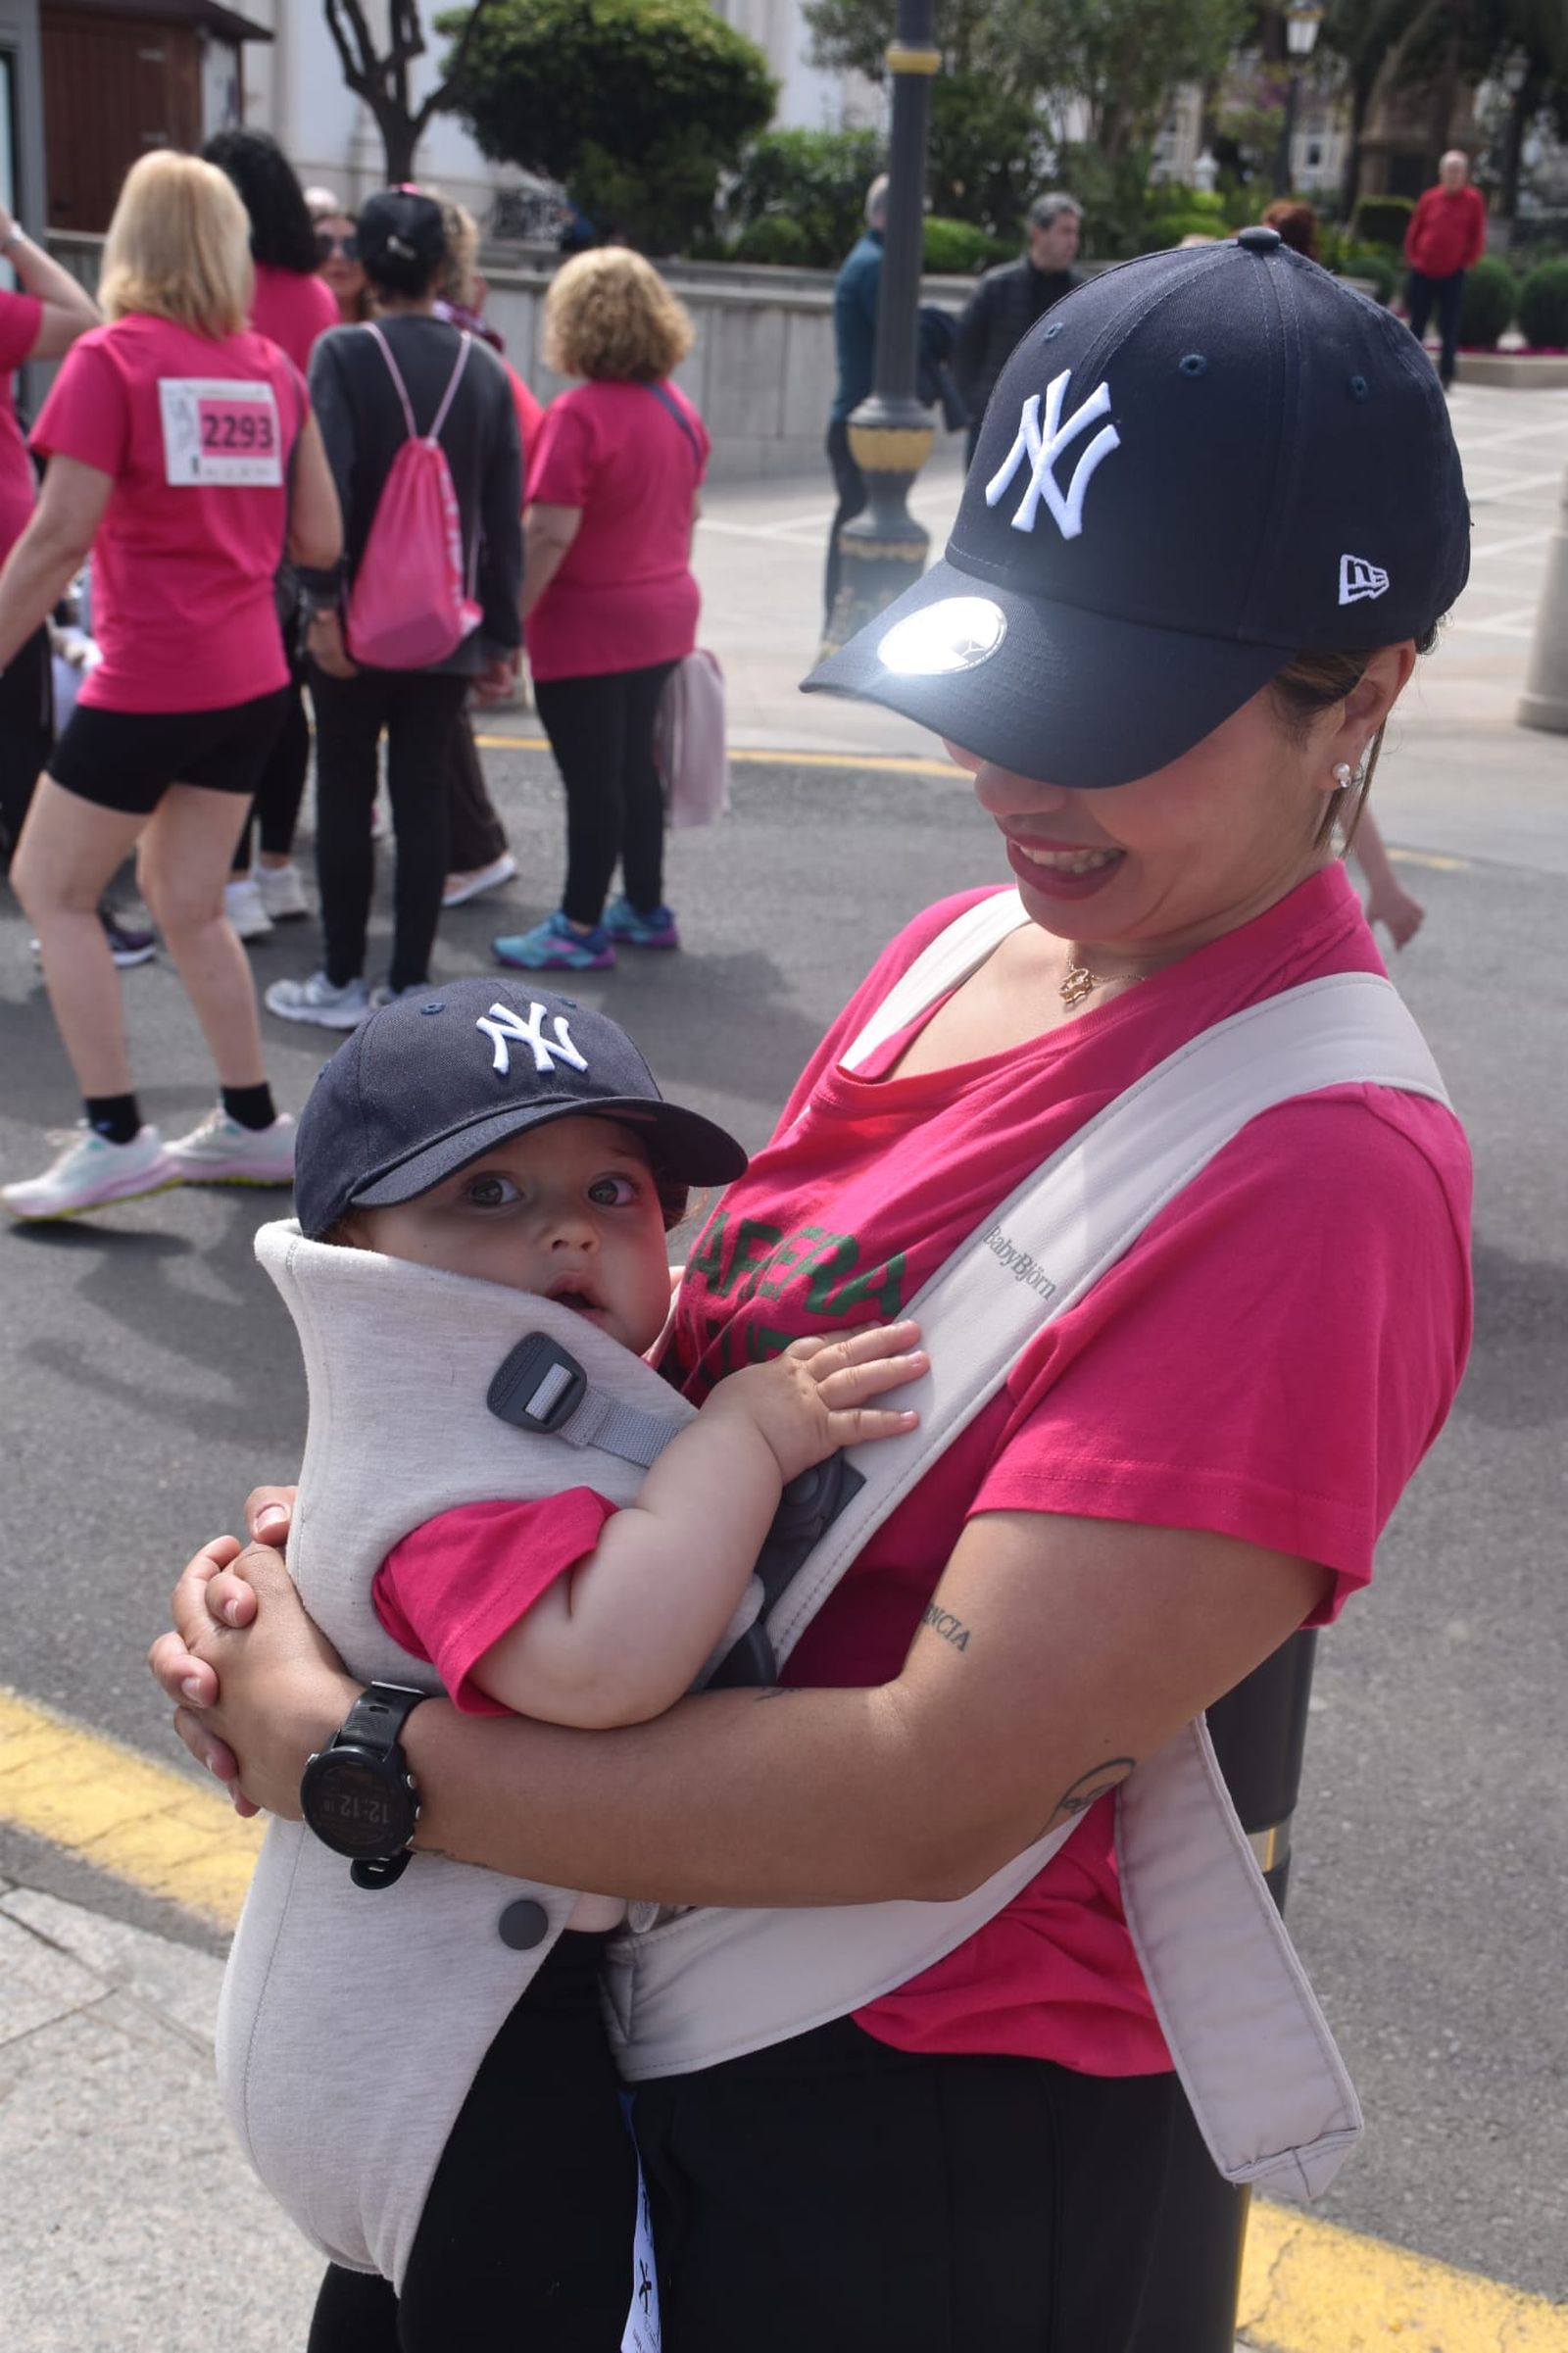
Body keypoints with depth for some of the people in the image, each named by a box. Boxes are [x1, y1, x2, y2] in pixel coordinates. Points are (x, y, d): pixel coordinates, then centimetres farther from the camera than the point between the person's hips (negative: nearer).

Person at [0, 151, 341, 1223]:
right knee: (189, 903, 17)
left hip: (147, 680, -6)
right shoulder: (273, 367, 6)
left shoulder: (111, 358, -9)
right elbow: (318, 539, 7)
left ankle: (116, 1135, 3)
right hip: (253, 679, 6)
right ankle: (255, 1124, 20)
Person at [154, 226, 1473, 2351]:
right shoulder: (968, 948, -1)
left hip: (929, 2112, -7)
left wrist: (354, 1753, -21)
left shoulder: (1312, 1171, -27)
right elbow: (722, 1340, 7)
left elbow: (944, 1791, -29)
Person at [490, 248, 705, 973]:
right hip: (664, 612, 8)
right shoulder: (677, 407, 6)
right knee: (633, 763, 18)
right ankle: (645, 908, 27)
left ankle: (582, 927, 10)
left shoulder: (579, 414, -19)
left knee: (592, 777, 0)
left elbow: (549, 534, -23)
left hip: (588, 622, -8)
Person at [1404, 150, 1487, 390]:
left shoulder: (1474, 200, -1)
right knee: (1417, 323, 7)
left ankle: (1445, 374, 6)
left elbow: (1477, 238, 2)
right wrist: (1413, 258, 2)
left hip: (1453, 274, -2)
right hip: (1422, 272, 2)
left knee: (1449, 325, -1)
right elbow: (1413, 231, 10)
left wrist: (1465, 262, -4)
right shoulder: (1429, 198, 4)